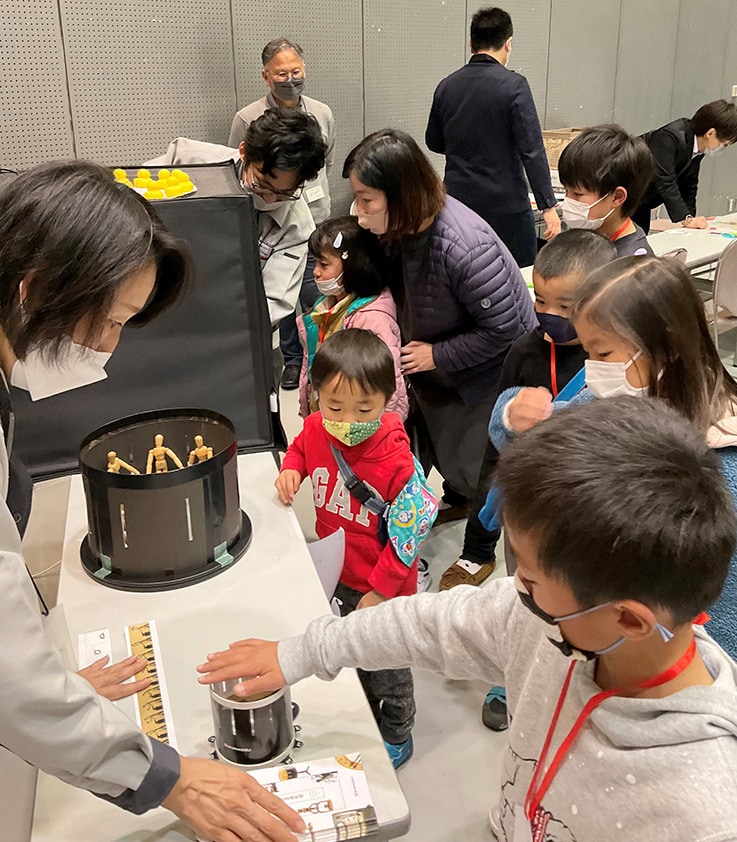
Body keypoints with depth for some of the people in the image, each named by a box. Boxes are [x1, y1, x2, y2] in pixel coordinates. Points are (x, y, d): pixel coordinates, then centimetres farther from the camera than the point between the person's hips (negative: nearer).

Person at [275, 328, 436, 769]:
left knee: (386, 666, 17)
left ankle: (397, 736, 44)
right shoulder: (316, 429, -15)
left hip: (384, 587, -5)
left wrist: (379, 591, -18)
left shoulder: (397, 462, -32)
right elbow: (300, 447, 12)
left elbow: (409, 535, -22)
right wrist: (291, 469, -9)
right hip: (335, 576, 6)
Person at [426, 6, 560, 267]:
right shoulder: (513, 85, -11)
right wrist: (548, 206, -14)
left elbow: (434, 142, 17)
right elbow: (531, 150, -16)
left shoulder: (446, 86, 4)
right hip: (505, 204, -5)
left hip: (459, 200, 5)